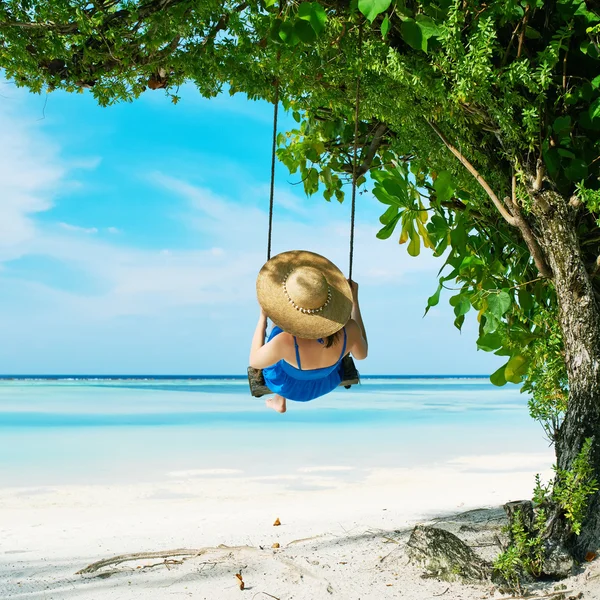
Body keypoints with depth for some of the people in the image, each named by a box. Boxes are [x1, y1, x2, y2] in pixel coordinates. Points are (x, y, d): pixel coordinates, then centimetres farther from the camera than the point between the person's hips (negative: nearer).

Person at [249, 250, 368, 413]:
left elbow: (255, 361, -23)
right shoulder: (348, 329, -38)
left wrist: (263, 316, -16)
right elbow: (361, 353, -12)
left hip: (289, 384, -2)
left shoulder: (284, 343, -46)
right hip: (328, 379, 2)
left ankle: (280, 400, 52)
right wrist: (354, 301, -11)